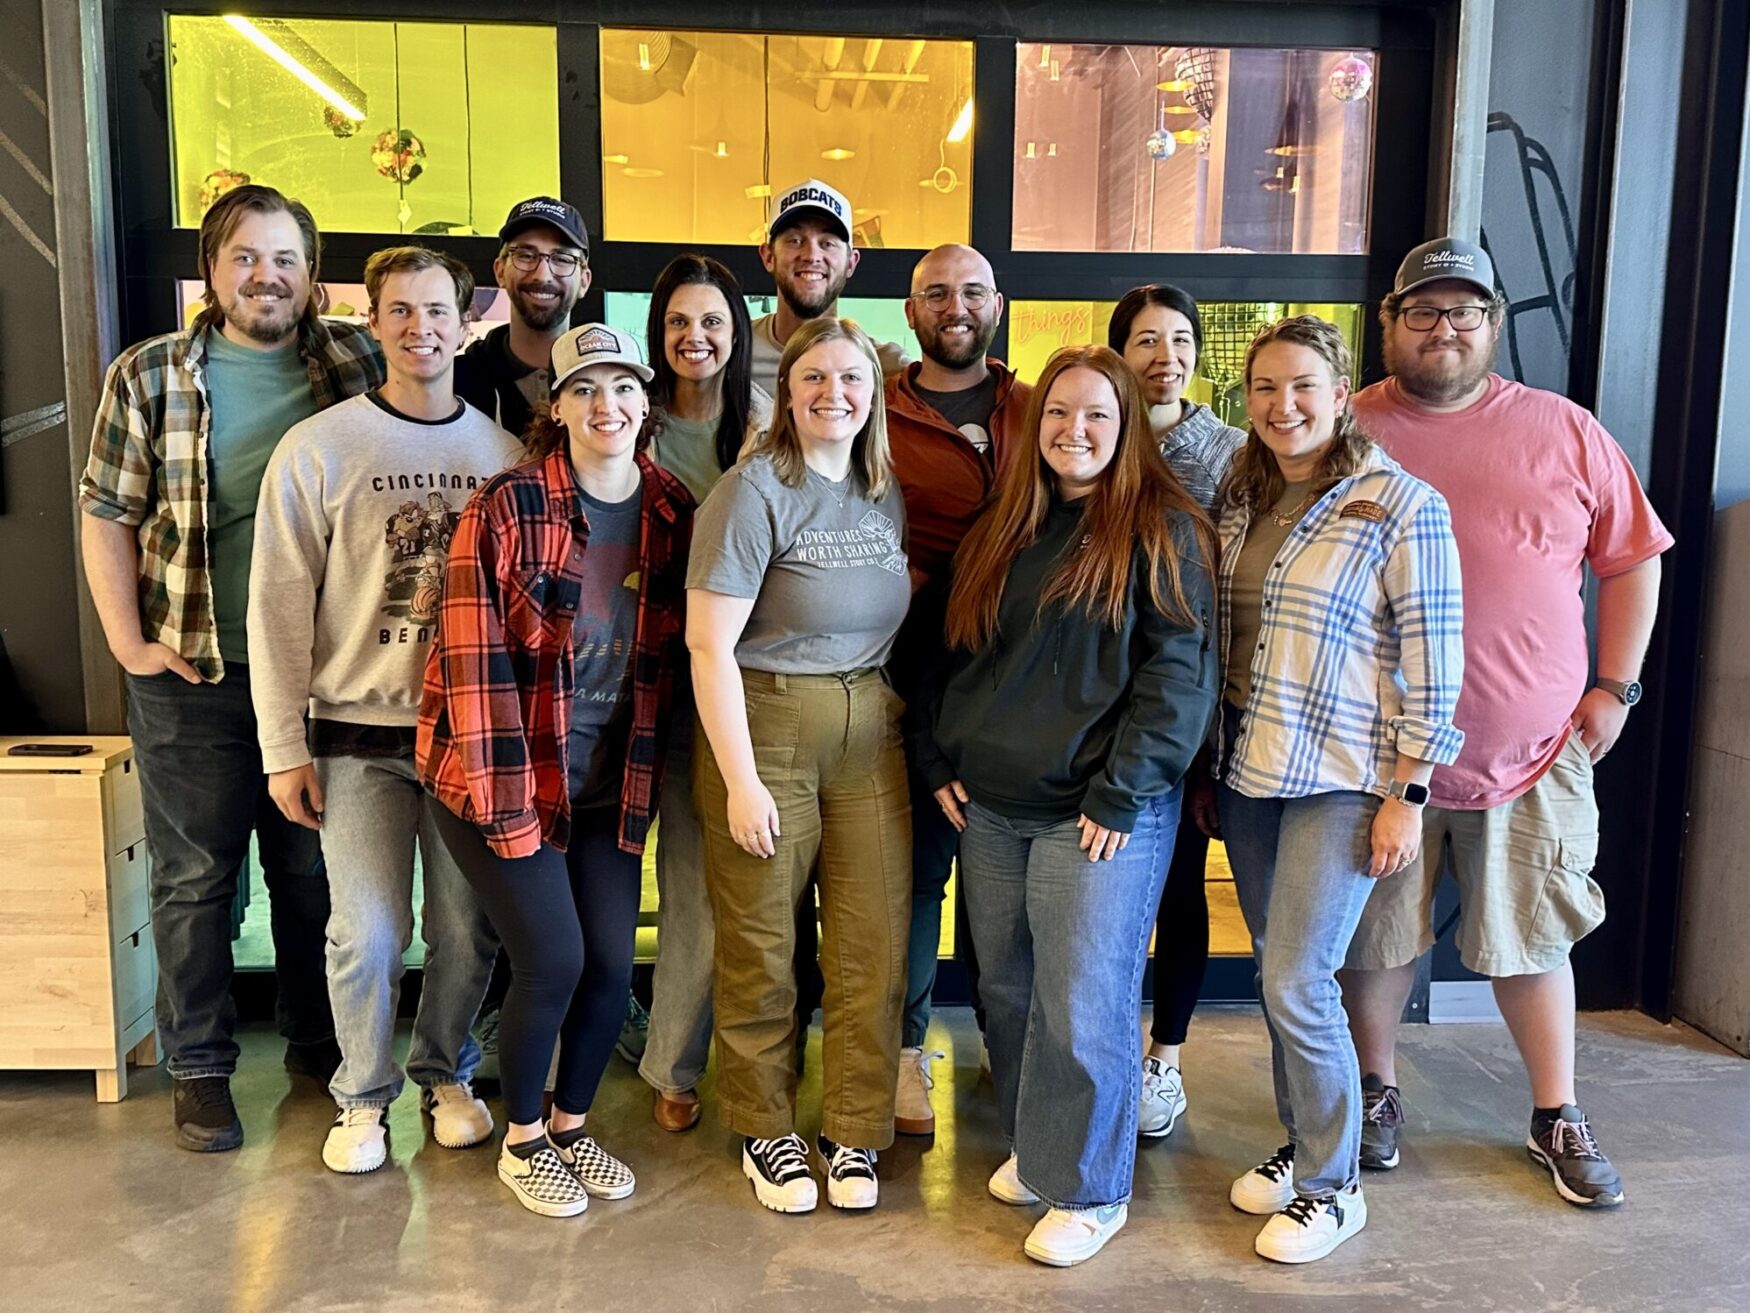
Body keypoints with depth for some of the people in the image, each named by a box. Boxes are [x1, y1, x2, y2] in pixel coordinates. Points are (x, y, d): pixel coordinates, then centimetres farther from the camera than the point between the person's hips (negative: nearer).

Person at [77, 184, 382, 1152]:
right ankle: (198, 1069, 25)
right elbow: (107, 514, 2)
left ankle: (318, 1043, 32)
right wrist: (129, 642, -4)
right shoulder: (149, 376, 0)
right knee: (194, 876, 9)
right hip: (193, 675, -1)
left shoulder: (356, 364, 2)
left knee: (315, 873, 14)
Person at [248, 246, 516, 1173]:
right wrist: (283, 746, -6)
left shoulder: (503, 452, 5)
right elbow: (279, 606, -3)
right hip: (359, 734, -2)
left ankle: (447, 1074, 32)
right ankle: (363, 1097, 25)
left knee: (470, 928, 9)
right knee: (368, 932, 2)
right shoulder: (318, 447, -3)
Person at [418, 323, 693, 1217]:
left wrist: (648, 774, 5)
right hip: (503, 776, -4)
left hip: (609, 784, 5)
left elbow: (670, 653, 7)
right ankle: (522, 1141, 23)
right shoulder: (508, 506, -14)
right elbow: (476, 657, -16)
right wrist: (506, 802, -18)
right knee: (554, 959, -4)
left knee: (613, 961, 6)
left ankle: (572, 1126, 32)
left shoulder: (672, 512, 0)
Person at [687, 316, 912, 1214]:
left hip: (870, 733, 5)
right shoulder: (754, 491, -9)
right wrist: (740, 781, -15)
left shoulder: (886, 498, 10)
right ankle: (766, 1132, 26)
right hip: (765, 727, -5)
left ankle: (853, 1131, 24)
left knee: (873, 944, 6)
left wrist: (898, 708, 7)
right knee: (760, 947, 6)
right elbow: (709, 645, -13)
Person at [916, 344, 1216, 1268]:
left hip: (1099, 811, -6)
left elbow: (1178, 674, -11)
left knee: (1081, 1005, -1)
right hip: (990, 808, 6)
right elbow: (956, 656, 17)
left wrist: (1121, 792, -15)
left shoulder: (1162, 532, -5)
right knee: (1005, 990, 14)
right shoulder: (999, 534, 12)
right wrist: (940, 762, 8)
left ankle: (1088, 1190, 18)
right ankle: (1033, 1145, 34)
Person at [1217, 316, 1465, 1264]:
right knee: (1276, 974, 13)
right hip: (1247, 771, 6)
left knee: (1297, 983, -6)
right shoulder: (1239, 501, 8)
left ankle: (1332, 1186, 14)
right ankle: (1302, 1143, 31)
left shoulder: (1404, 508, -10)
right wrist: (1205, 763, 12)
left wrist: (1408, 795, -12)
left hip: (1342, 780, -6)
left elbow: (1433, 659, -10)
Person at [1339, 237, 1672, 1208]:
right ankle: (1376, 1092, 33)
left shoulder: (1563, 431, 3)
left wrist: (1614, 687, 3)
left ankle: (1557, 1119, 31)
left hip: (1531, 752, 1)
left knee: (1531, 938, 14)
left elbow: (1631, 558, 10)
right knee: (1377, 933, 12)